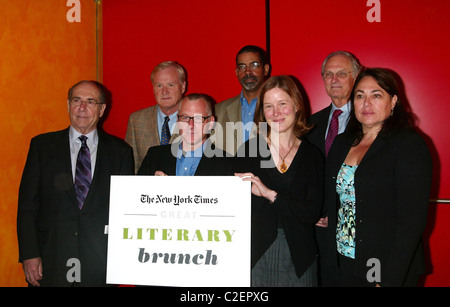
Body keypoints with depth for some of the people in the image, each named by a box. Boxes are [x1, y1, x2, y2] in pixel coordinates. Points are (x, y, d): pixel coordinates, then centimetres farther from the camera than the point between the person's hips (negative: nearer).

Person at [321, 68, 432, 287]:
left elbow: (412, 219, -17)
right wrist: (331, 264, 2)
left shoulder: (409, 143, -11)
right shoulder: (342, 143, 7)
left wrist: (389, 281, -21)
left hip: (389, 273, -5)